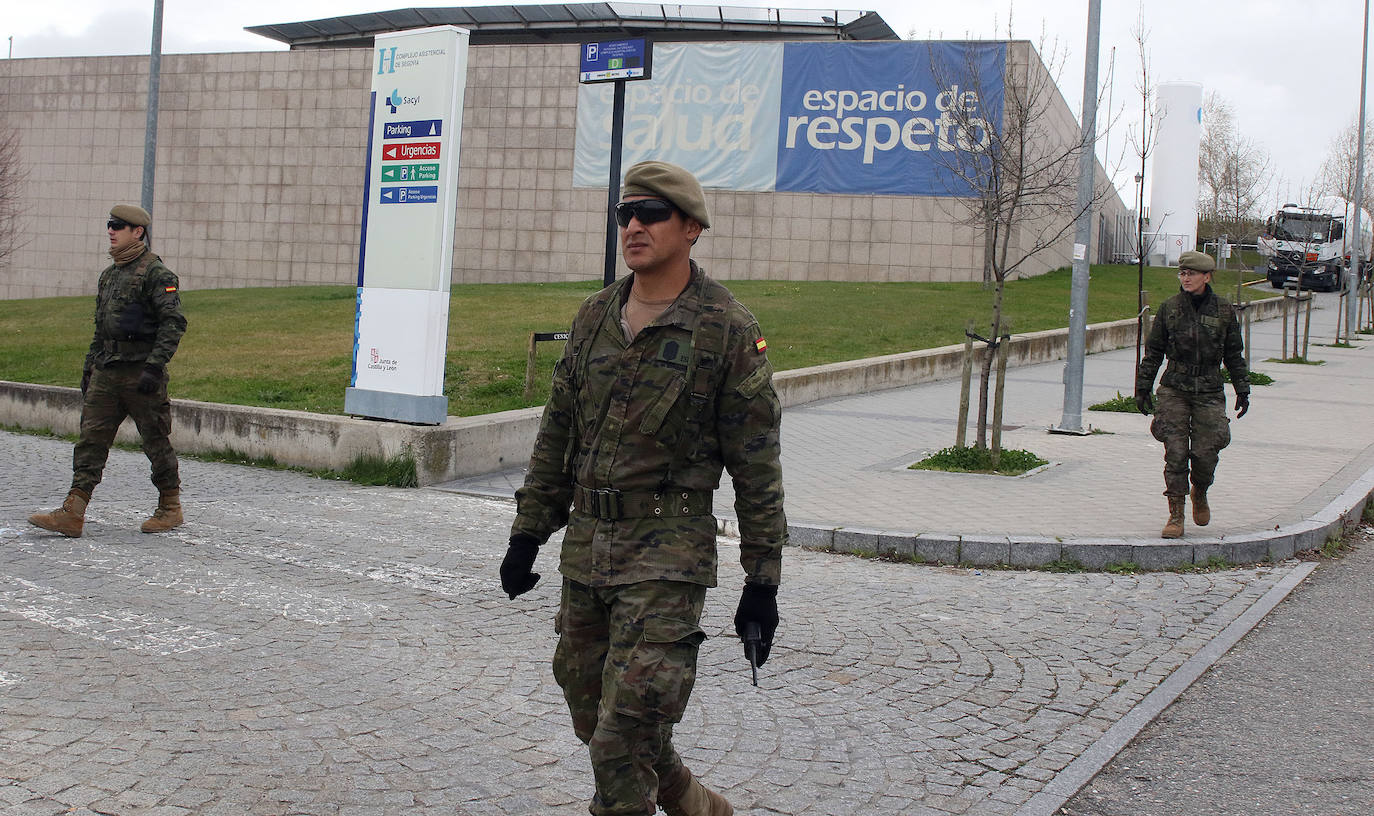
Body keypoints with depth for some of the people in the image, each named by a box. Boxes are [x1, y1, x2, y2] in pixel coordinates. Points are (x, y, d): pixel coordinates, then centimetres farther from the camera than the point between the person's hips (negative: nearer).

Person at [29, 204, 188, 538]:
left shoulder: (155, 273, -8)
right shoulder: (109, 274, 18)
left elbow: (174, 323, -15)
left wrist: (154, 366, -21)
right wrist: (89, 366, 21)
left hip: (140, 371, -8)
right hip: (106, 372, 8)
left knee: (156, 441, 2)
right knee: (91, 438, 0)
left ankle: (170, 507, 16)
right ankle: (72, 513, -2)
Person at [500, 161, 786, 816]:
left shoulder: (729, 330, -7)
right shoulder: (595, 317, 10)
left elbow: (756, 463, -6)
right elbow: (557, 435, 16)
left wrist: (762, 579, -8)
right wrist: (526, 533, 13)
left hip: (667, 553, -6)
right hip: (585, 545, 7)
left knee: (624, 738, -8)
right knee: (595, 719, 16)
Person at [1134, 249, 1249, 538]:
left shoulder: (1224, 309, 3)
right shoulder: (1169, 308, 3)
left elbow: (1234, 354, 11)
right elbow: (1153, 351, 8)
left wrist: (1243, 391, 10)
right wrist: (1143, 389, 7)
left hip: (1209, 392, 0)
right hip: (1174, 390, 0)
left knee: (1205, 452, -5)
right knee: (1175, 452, -6)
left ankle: (1200, 493, 28)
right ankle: (1176, 516, 2)